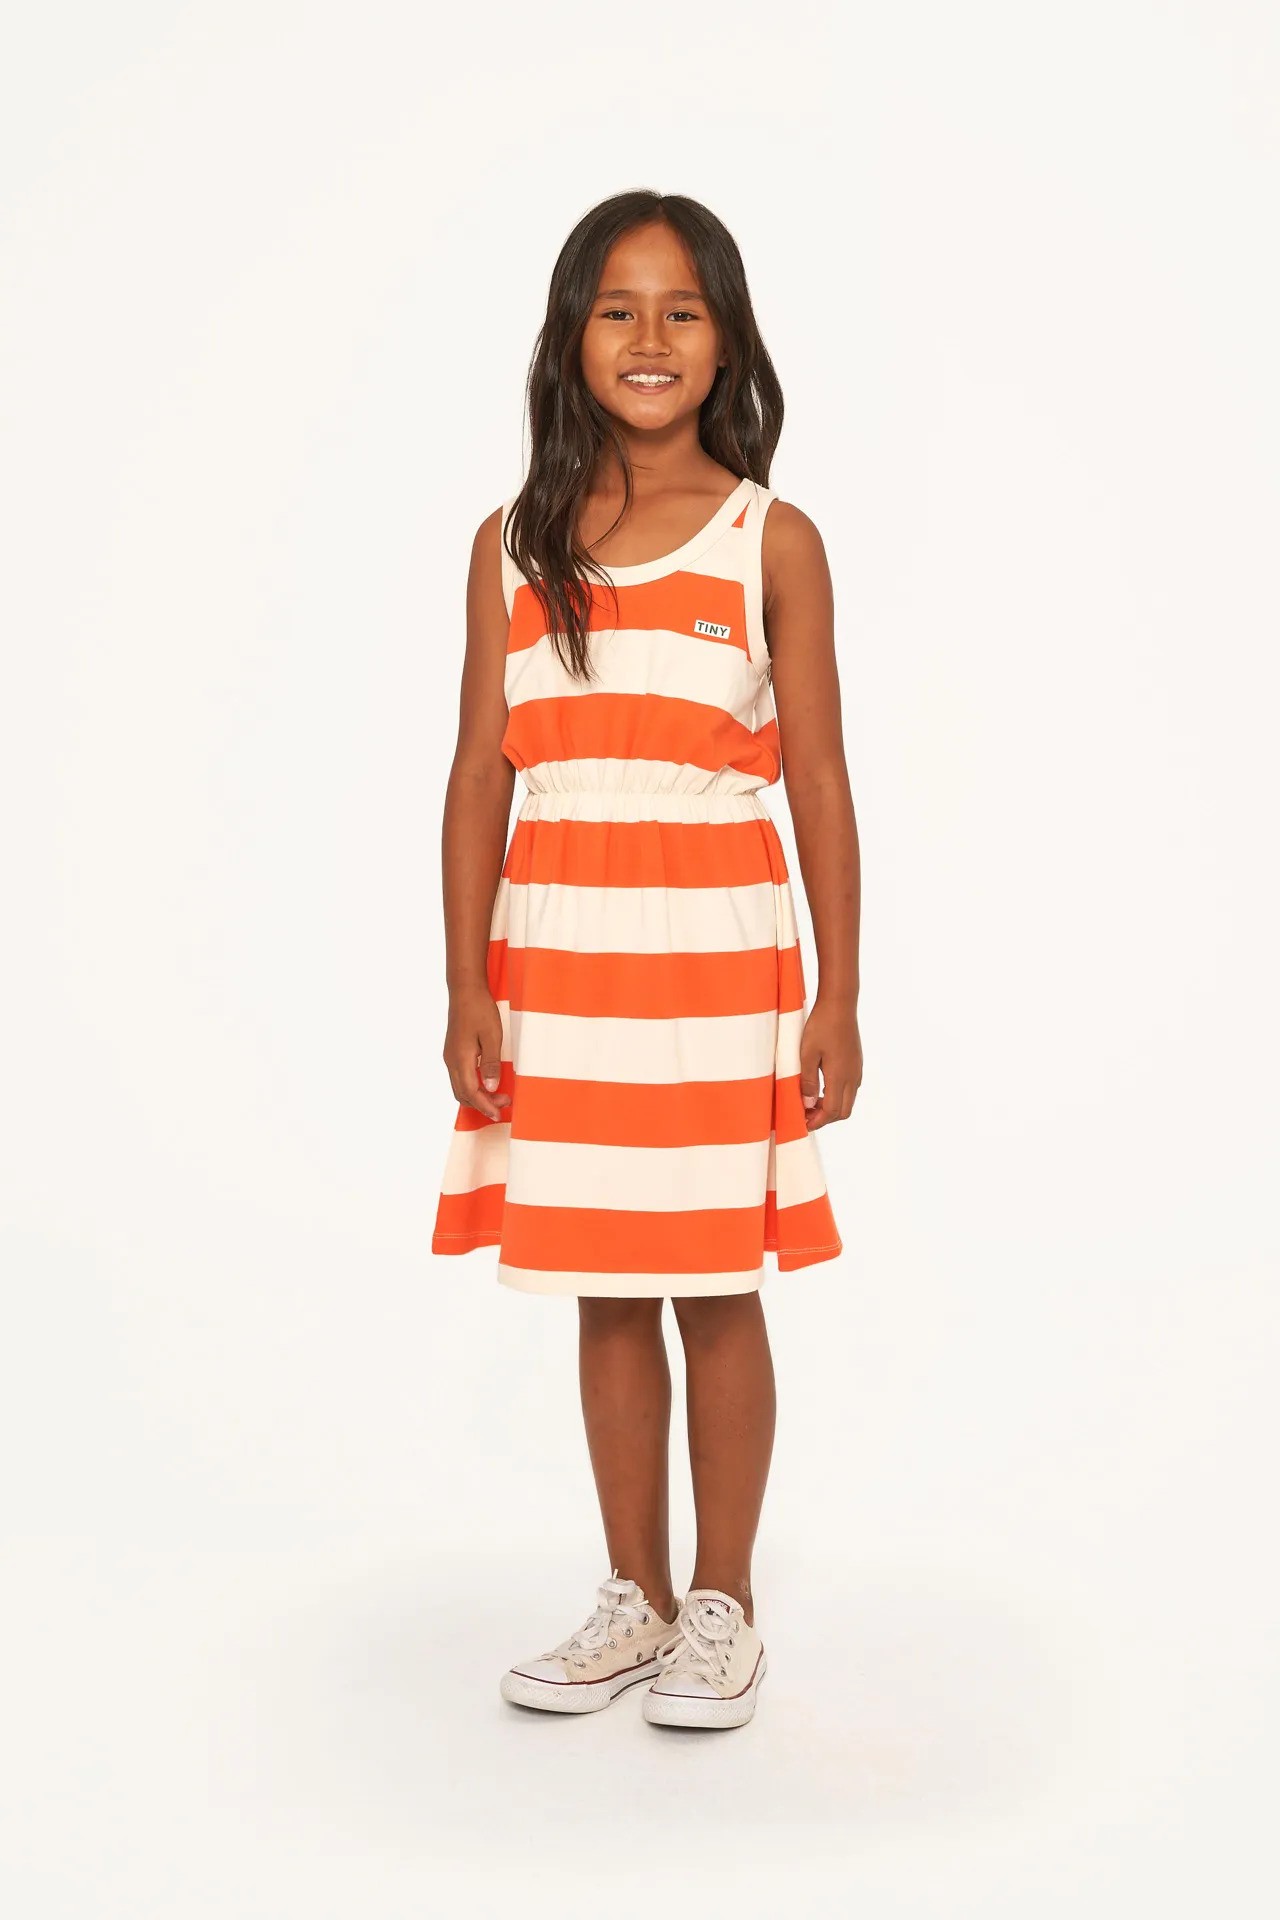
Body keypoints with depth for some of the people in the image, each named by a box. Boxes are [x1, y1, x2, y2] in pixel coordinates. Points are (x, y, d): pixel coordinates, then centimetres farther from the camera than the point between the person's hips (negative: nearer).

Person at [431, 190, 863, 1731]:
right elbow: (480, 777, 4)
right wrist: (467, 993, -1)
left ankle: (723, 1607, 22)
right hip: (556, 954, 3)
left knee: (715, 1293, 6)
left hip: (717, 951, -2)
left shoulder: (772, 540, 1)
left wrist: (838, 999, -3)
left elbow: (818, 784, 0)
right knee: (603, 1295, 11)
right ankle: (633, 1598, 26)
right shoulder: (514, 545, 6)